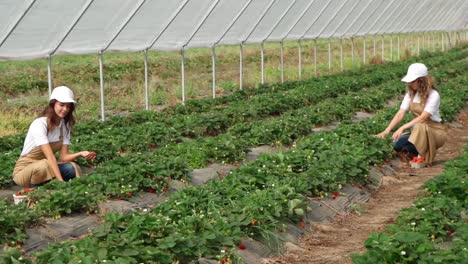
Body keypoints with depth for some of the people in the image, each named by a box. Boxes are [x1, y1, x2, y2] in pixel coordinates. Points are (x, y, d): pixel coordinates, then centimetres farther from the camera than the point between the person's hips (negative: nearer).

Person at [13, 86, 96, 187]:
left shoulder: (65, 125, -1)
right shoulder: (39, 124, -22)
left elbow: (63, 156, -9)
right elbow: (50, 156, -31)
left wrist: (80, 154, -30)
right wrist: (61, 182, -39)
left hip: (46, 167, 5)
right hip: (24, 171, -5)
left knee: (71, 168, -24)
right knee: (45, 165, -37)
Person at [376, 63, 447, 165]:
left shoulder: (433, 95, -18)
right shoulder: (411, 94, 0)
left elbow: (423, 117, -29)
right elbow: (400, 114, -9)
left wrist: (402, 128, -39)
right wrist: (386, 131, -23)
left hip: (435, 131, -4)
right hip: (418, 132, 5)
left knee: (420, 126, -39)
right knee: (397, 143, -25)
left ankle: (423, 157, -15)